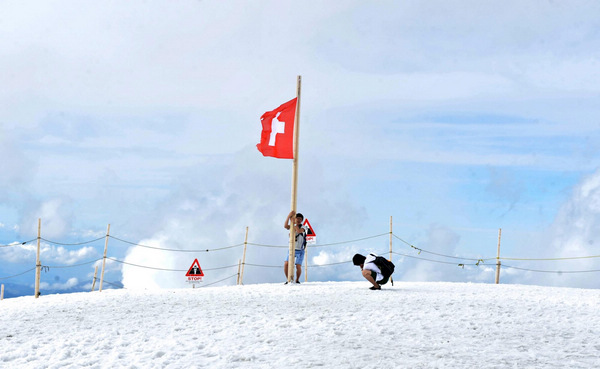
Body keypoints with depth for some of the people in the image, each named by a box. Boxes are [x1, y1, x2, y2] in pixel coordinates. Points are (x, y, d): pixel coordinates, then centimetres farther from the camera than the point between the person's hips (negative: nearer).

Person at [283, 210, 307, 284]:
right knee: (286, 264, -13)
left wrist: (292, 222, -30)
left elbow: (299, 231, -31)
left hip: (300, 251, -3)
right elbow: (285, 226, -21)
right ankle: (288, 279, 4)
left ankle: (297, 280, 12)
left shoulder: (303, 227, -7)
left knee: (298, 266, -13)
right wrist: (289, 216, -34)